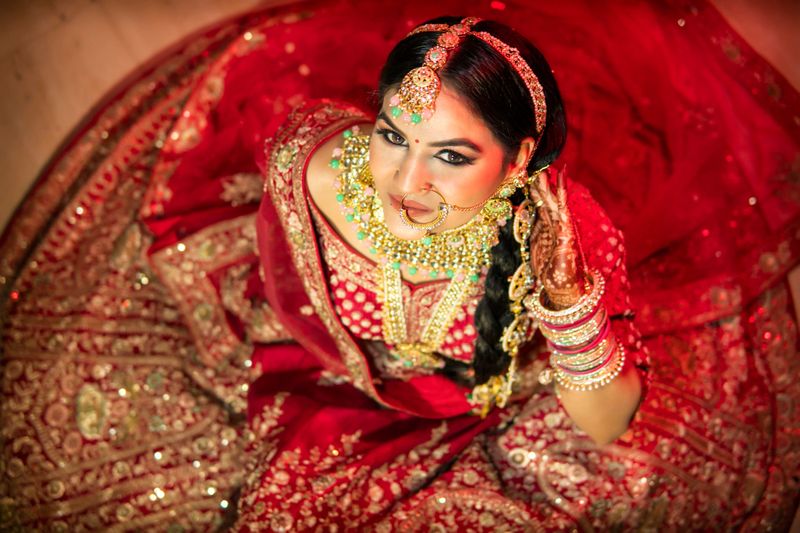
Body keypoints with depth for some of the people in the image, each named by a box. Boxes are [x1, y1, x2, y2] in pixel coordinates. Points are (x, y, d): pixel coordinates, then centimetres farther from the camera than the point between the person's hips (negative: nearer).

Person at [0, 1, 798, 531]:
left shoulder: (561, 228, -34)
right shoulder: (316, 172, -33)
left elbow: (607, 427, -25)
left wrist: (567, 295, -40)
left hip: (495, 393, 1)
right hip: (342, 374, 0)